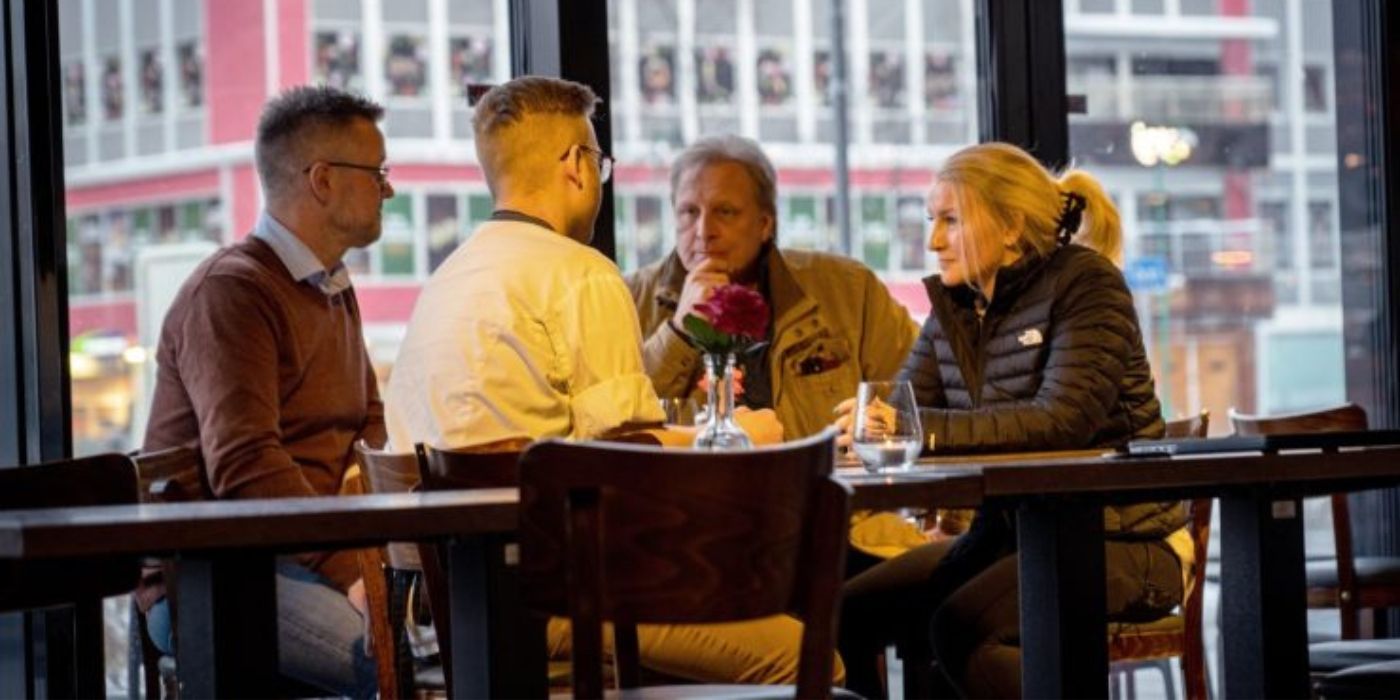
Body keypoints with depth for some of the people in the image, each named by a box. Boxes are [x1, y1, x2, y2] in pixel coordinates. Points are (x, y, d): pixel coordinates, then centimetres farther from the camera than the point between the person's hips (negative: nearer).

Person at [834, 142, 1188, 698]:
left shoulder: (1084, 283, -11)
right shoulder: (952, 306, 10)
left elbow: (1065, 419, -25)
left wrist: (925, 426, -32)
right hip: (1008, 533, 8)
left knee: (962, 627, -30)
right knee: (848, 613, -5)